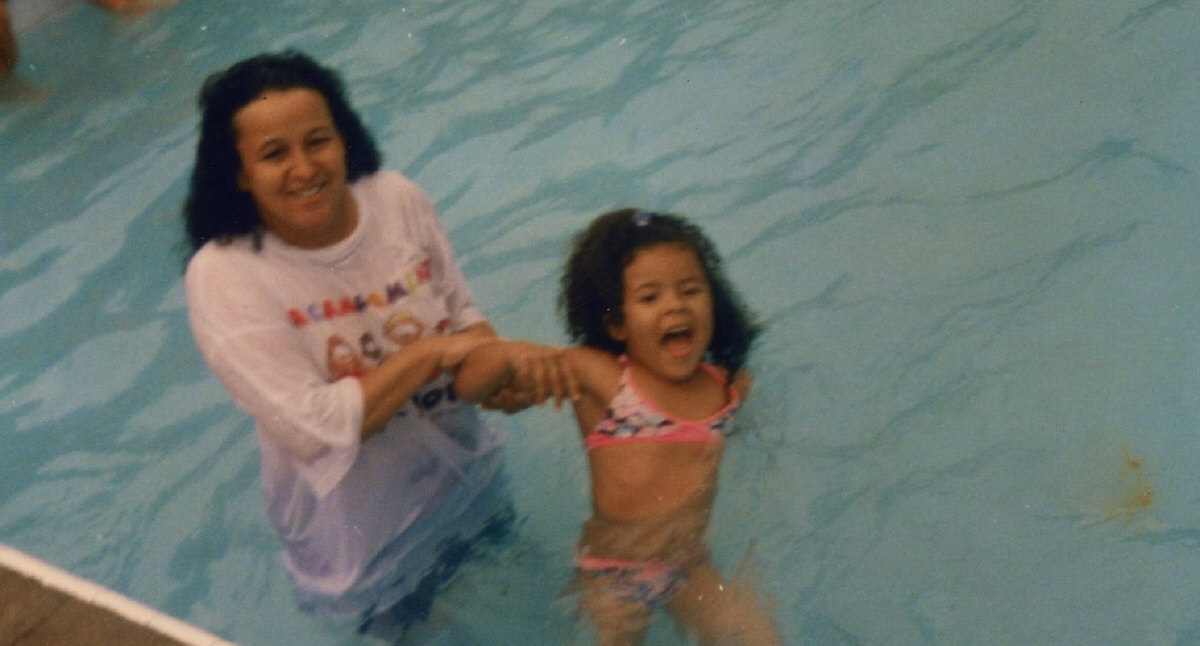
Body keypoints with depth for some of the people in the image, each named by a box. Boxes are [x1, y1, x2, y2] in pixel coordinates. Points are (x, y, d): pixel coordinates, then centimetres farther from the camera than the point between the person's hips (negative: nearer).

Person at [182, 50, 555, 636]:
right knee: (406, 629, 23)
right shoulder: (222, 275, -26)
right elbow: (314, 427, -30)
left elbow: (462, 315, -3)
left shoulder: (397, 200, -15)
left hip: (466, 472, 4)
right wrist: (428, 353, -29)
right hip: (361, 526, -4)